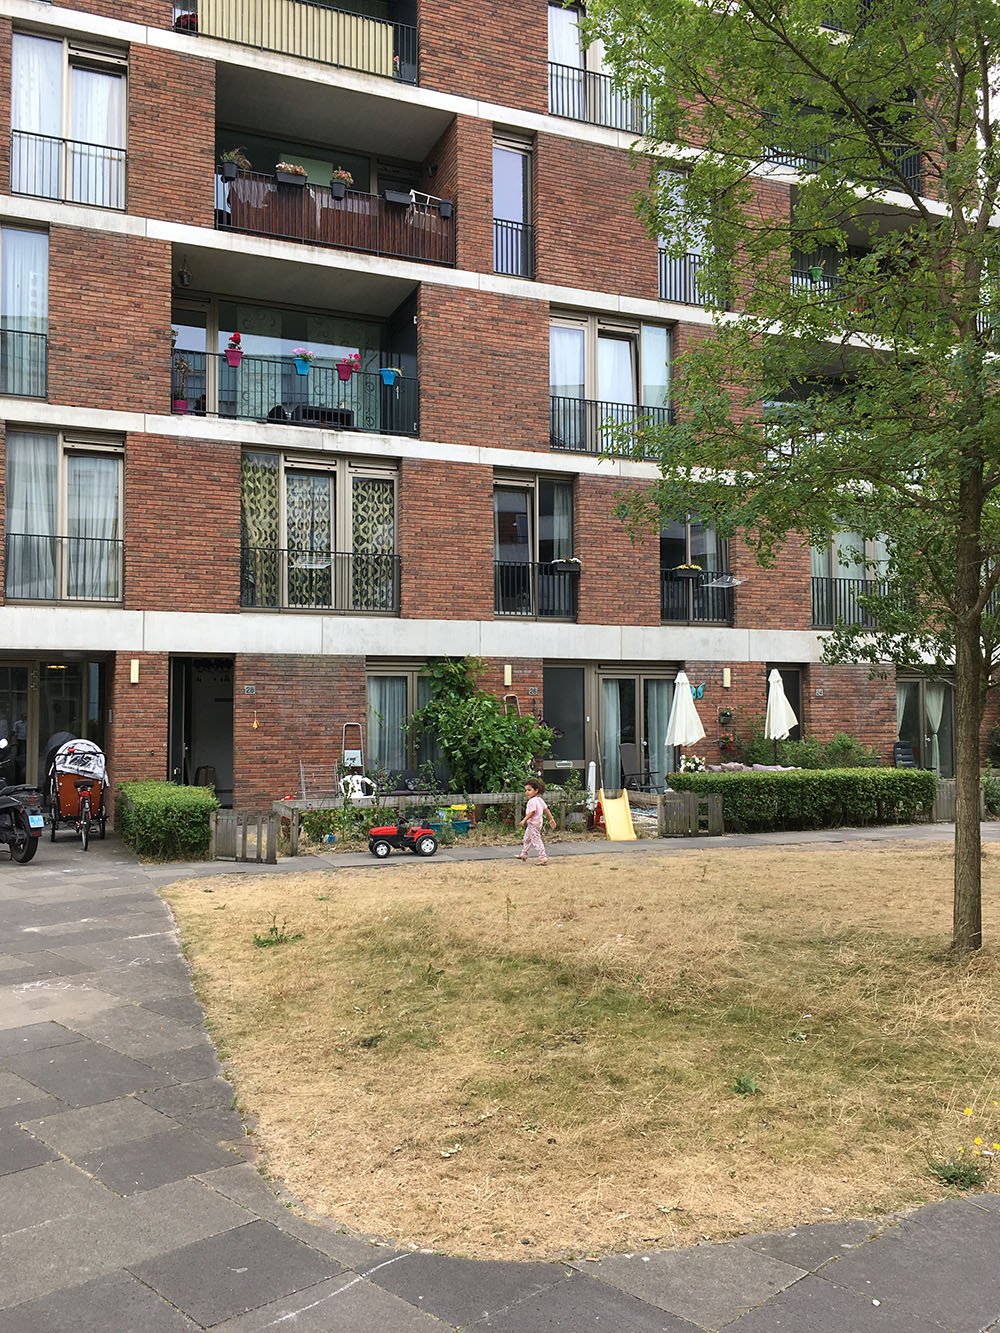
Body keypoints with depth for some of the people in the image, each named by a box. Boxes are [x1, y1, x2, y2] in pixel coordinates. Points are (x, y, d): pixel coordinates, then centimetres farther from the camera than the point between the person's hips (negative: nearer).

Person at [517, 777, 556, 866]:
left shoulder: (532, 801, -20)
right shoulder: (540, 800, 9)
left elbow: (532, 812, -25)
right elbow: (546, 809, 12)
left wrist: (524, 820, -20)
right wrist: (551, 819, 17)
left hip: (533, 824, -11)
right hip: (537, 822, 11)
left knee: (536, 841, -7)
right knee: (527, 838, 24)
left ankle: (543, 858, -6)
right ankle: (524, 853, 38)